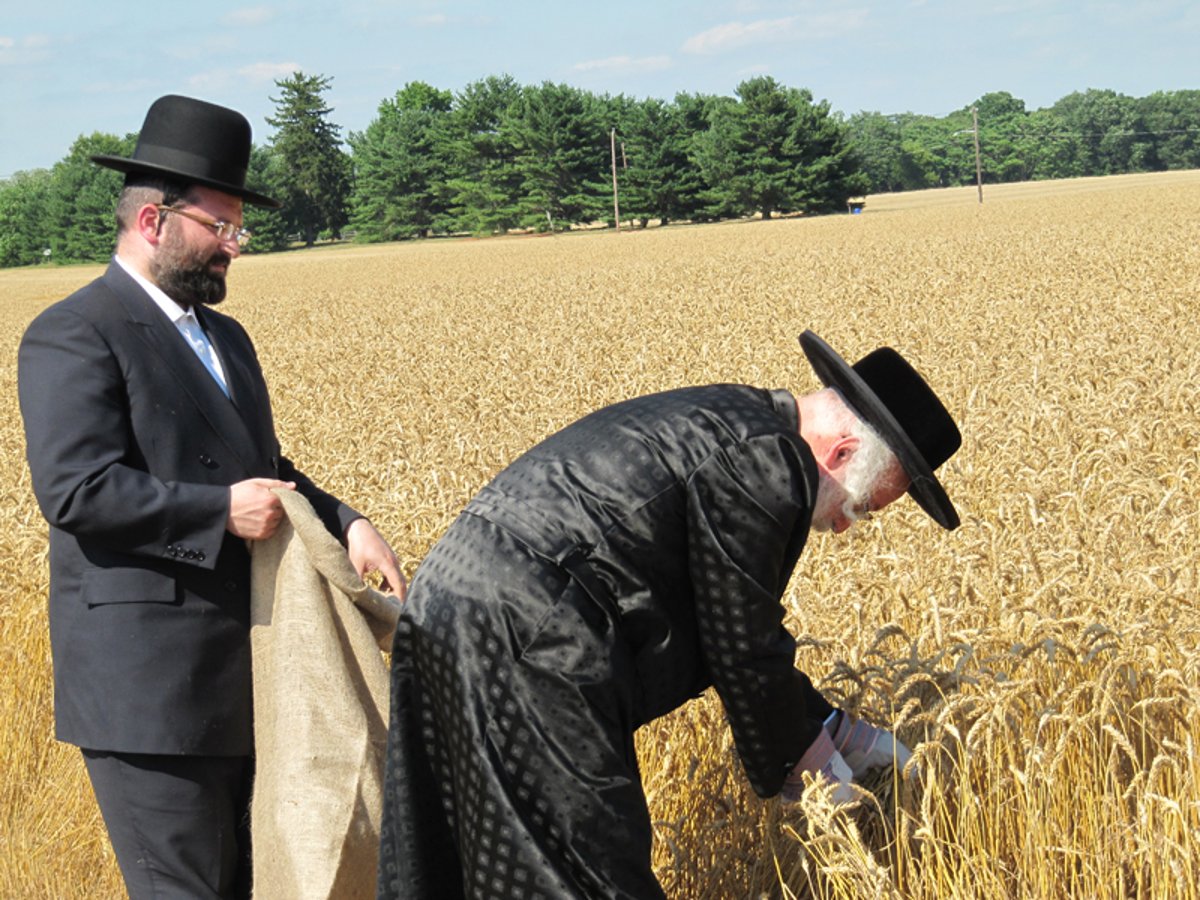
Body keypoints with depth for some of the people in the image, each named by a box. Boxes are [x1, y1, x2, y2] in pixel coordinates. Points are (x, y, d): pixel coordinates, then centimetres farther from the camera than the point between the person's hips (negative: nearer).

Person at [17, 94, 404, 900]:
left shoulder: (224, 337, 19)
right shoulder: (74, 337, -10)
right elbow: (76, 489, -20)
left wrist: (344, 523, 5)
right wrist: (220, 512, -20)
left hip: (243, 678, 9)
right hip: (149, 687, -9)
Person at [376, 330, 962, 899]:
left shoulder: (725, 418, 19)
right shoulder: (762, 459, -12)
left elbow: (727, 625, 26)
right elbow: (742, 647, -6)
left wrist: (831, 728, 28)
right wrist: (792, 760, 11)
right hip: (522, 637, -11)